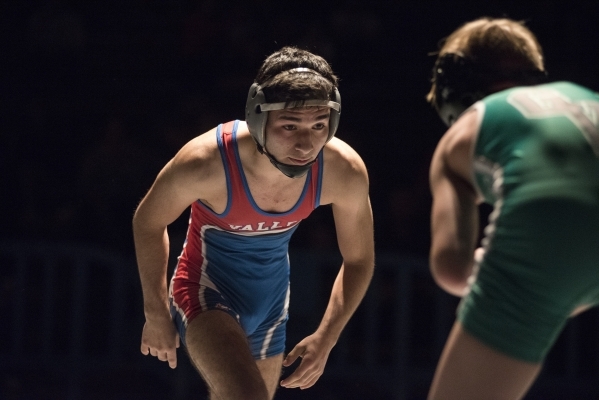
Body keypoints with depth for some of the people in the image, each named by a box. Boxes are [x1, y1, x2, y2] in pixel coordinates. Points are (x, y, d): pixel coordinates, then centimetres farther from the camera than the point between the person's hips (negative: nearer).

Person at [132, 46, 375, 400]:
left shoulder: (345, 172, -24)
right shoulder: (206, 162, -33)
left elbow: (359, 259, -5)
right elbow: (149, 223, -11)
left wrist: (326, 339, -11)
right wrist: (156, 314, -5)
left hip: (271, 298, 5)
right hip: (207, 291, -5)